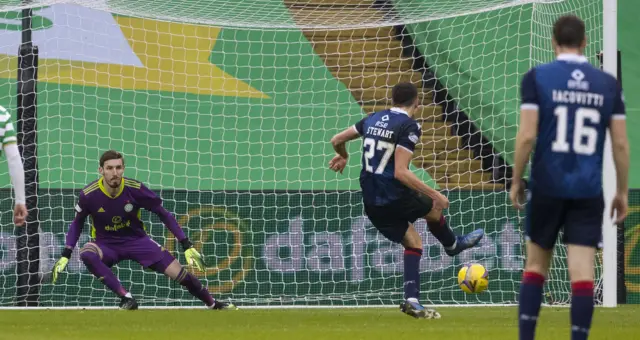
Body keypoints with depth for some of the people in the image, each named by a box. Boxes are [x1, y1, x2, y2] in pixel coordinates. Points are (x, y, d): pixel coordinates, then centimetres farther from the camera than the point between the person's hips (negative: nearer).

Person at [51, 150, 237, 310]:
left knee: (179, 273, -11)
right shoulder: (89, 195, -18)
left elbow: (164, 215, -7)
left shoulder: (135, 189, -18)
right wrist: (65, 256, -7)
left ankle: (214, 304, 12)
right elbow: (77, 224, 1)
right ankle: (126, 299, -32)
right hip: (106, 244, 0)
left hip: (136, 240, 0)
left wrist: (187, 246, -11)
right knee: (86, 254, -36)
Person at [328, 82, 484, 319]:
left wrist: (343, 156, 38)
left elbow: (337, 140, 15)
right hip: (395, 198, -6)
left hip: (371, 202, 6)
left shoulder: (374, 119, 6)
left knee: (413, 242, 15)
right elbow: (400, 172, -23)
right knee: (434, 209, 25)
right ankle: (452, 245, 52)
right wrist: (434, 195, -18)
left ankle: (412, 300, 3)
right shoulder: (409, 126, -15)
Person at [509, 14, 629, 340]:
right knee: (582, 272, -2)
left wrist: (516, 181, 2)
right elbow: (620, 143, 3)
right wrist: (622, 192, 12)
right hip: (589, 192, 1)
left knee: (536, 264, 13)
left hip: (547, 187, -1)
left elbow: (527, 136, -9)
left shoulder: (537, 77, -3)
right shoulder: (608, 84, 4)